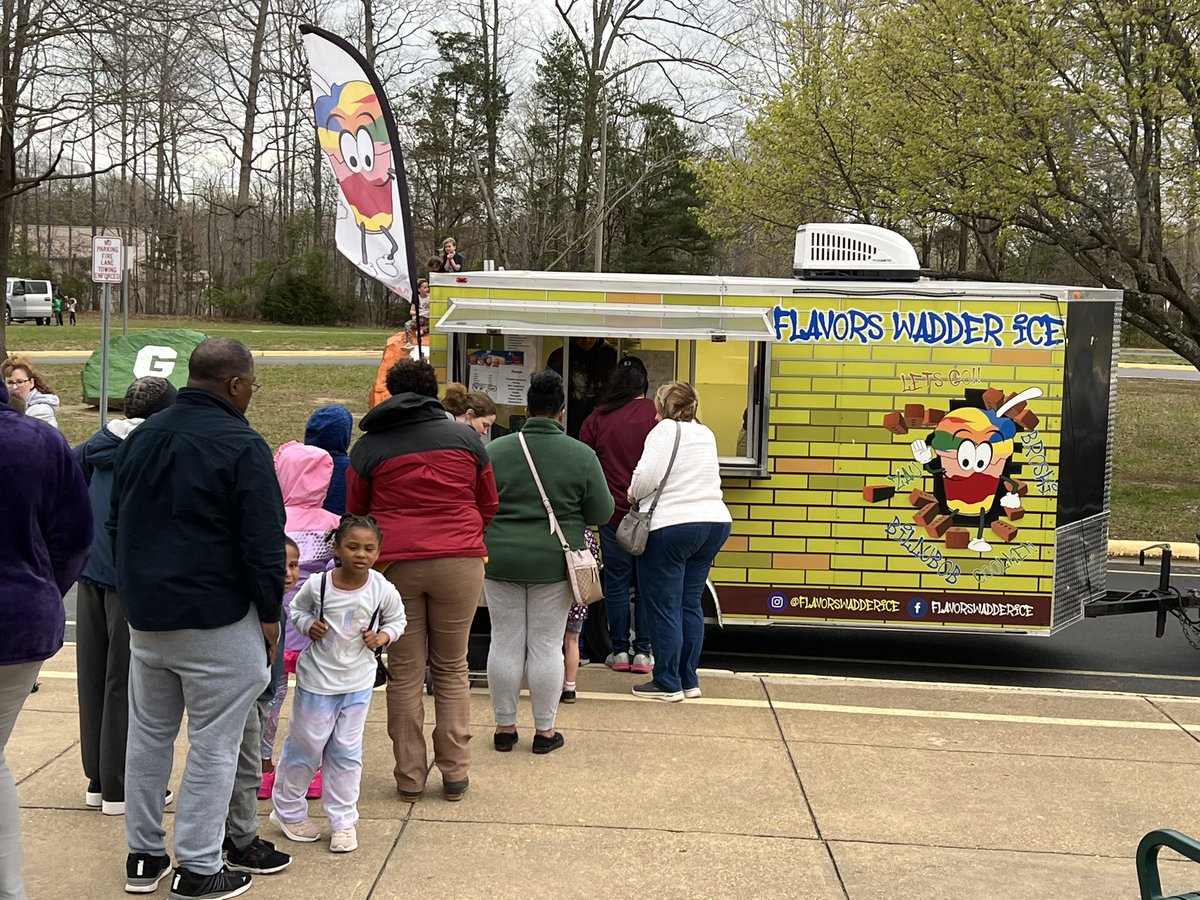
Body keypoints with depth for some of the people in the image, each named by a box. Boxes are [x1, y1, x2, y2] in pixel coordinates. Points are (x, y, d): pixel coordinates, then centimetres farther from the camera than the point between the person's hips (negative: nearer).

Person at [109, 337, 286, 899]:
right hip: (217, 620, -7)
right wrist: (270, 614, -5)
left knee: (148, 734, 17)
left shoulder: (142, 437, 9)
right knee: (214, 744, 2)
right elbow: (264, 543, -16)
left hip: (144, 616, 7)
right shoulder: (241, 446, -15)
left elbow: (116, 525, 19)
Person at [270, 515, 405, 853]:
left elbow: (397, 619, 6)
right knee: (305, 746, 10)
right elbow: (296, 609, 4)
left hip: (358, 682, 1)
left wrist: (383, 635, -13)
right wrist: (308, 625, -15)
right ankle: (288, 810, 31)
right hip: (317, 678, -1)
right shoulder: (318, 585, -15)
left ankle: (343, 820, 22)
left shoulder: (382, 590, -12)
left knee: (347, 752, 10)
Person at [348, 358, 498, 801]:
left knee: (404, 673, 7)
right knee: (452, 669, 11)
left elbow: (355, 512, 11)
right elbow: (489, 504, 15)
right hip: (459, 562, 1)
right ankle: (454, 773, 12)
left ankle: (410, 777, 11)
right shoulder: (464, 437, 8)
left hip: (395, 563, -1)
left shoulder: (368, 446, 5)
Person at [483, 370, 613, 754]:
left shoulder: (495, 450, -3)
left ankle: (504, 728, 17)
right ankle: (545, 731, 13)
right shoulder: (582, 456, -6)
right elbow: (602, 513, -1)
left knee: (506, 643, 8)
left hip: (501, 560, 1)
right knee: (546, 646, 6)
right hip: (553, 563, -1)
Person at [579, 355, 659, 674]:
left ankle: (619, 651, 11)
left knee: (616, 582, 8)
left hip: (613, 513, 1)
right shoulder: (658, 414, -6)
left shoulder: (597, 419, 0)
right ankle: (643, 651, 9)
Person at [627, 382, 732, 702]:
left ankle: (667, 684, 4)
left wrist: (634, 493, 3)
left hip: (671, 527, -7)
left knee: (663, 607, 0)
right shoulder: (706, 434, 17)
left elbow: (647, 476, -18)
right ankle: (689, 680, 16)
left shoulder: (665, 429, -6)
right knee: (691, 605, 13)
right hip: (715, 522, 8)